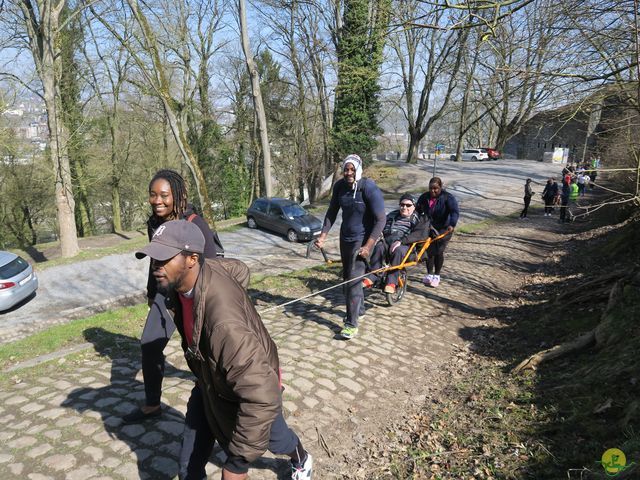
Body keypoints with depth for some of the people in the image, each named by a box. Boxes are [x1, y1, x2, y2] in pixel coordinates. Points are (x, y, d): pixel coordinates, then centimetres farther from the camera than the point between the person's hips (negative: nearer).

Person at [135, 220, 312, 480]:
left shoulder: (223, 321, -48)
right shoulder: (183, 276, -20)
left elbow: (263, 396, -45)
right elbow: (239, 269, 1)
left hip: (255, 389, -5)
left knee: (273, 439, 28)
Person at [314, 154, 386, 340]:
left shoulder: (369, 189, -21)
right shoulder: (339, 186, -4)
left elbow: (381, 220, -21)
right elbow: (332, 212, 5)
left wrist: (367, 246, -26)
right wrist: (323, 236, -5)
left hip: (362, 239, -6)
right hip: (345, 237, 6)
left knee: (353, 279, -11)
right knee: (347, 275, 17)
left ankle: (351, 324, -2)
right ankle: (359, 308, 39)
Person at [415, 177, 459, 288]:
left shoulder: (448, 198, -14)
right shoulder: (424, 197, -1)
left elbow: (455, 211, -27)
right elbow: (418, 210, 9)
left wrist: (452, 225, -43)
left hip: (444, 229, -3)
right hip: (429, 229, 3)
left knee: (439, 252, -4)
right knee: (429, 251, -1)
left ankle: (437, 276, 12)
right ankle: (429, 274, 16)